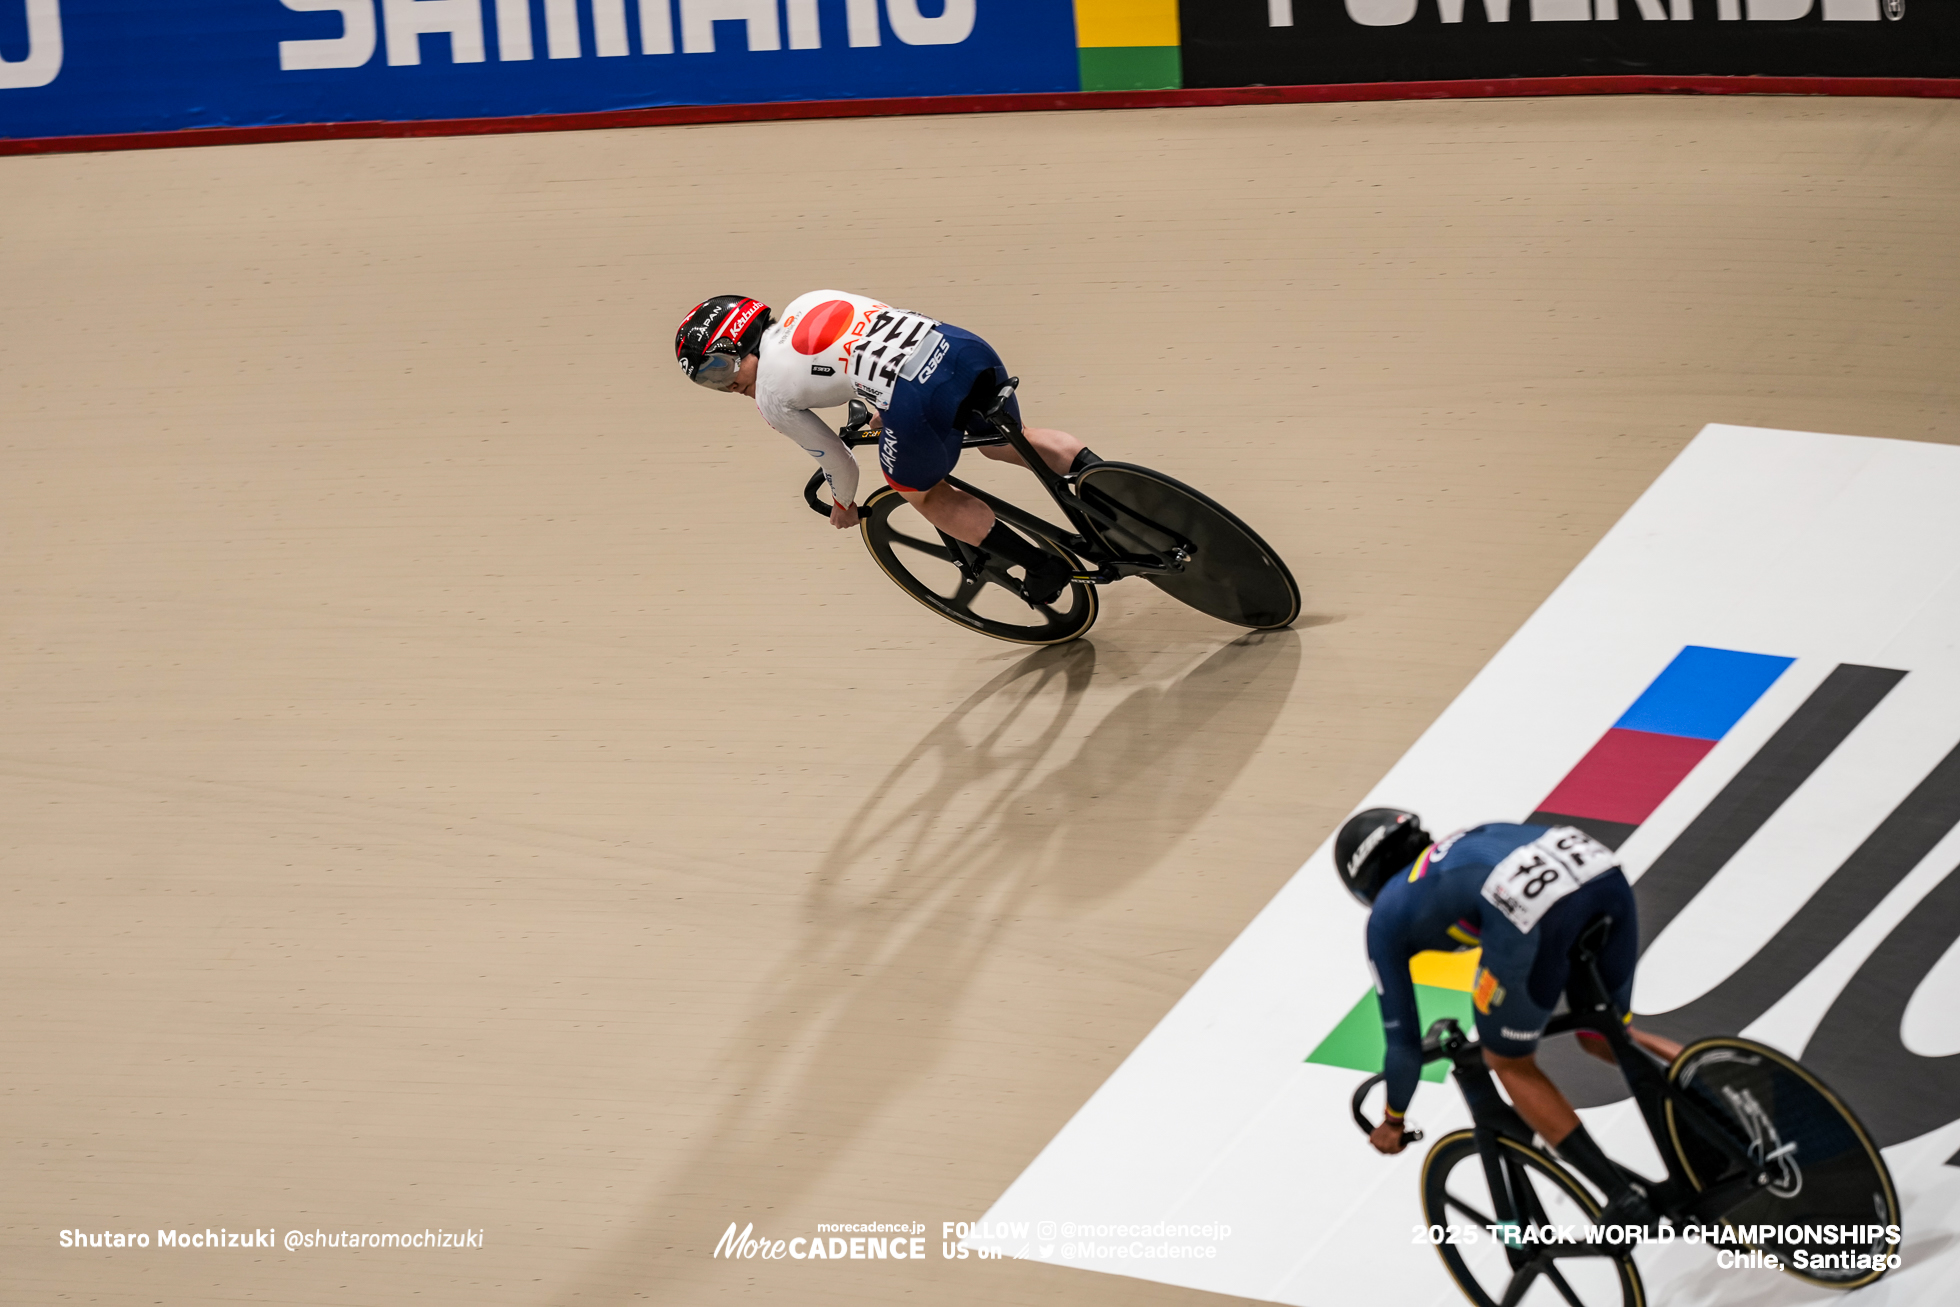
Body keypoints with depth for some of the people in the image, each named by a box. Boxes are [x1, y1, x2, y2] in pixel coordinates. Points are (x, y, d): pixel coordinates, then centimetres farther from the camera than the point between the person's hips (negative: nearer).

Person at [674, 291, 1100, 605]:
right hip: (963, 346, 7)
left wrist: (843, 505, 41)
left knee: (922, 493, 24)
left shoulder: (771, 397, 10)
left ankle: (1041, 565, 18)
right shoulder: (807, 303, 26)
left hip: (921, 402, -7)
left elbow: (838, 462, 18)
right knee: (1007, 441, 35)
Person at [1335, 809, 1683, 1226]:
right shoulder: (1469, 844, 42)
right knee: (1603, 1038, 29)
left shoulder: (1387, 915, 27)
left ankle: (1624, 1198, 9)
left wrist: (1393, 1121, 47)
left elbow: (1403, 1040, 30)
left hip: (1526, 907, -6)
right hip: (1602, 870, 6)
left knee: (1510, 1063, 17)